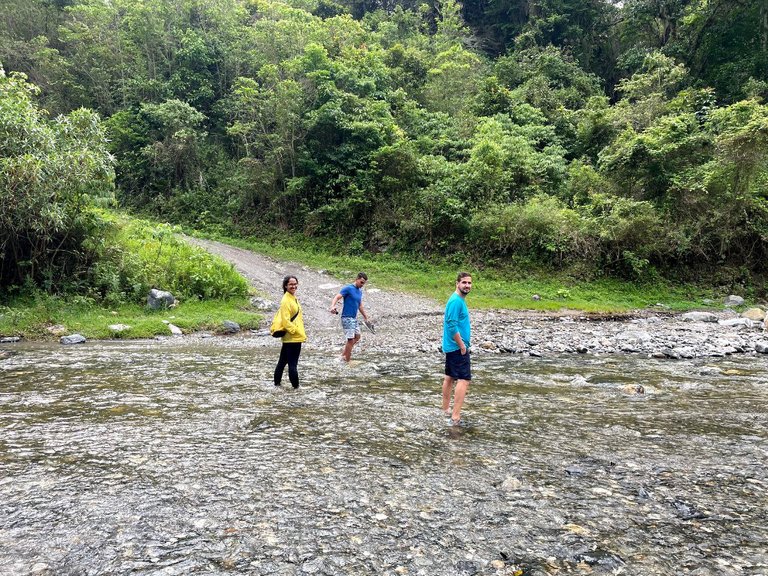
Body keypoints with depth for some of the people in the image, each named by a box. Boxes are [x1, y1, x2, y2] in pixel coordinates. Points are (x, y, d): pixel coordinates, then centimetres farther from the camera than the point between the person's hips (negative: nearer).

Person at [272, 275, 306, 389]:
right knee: (293, 363, -2)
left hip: (295, 336, 10)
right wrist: (298, 332, -18)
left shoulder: (293, 298, 14)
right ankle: (296, 386, 5)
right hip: (292, 338, -10)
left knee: (283, 361, 17)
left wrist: (301, 332, 15)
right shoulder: (286, 300, -15)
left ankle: (277, 382, 27)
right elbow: (285, 321, -20)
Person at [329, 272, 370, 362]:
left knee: (357, 337, 17)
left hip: (354, 318, 9)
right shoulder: (348, 288, -12)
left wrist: (365, 317, 31)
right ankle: (347, 361, 1)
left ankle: (344, 353, 30)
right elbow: (337, 297, -23)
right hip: (347, 318, -9)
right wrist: (332, 306, -42)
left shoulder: (360, 291, 12)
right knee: (351, 339, -9)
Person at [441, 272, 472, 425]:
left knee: (450, 377, 16)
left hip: (451, 347, 10)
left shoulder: (459, 300, 13)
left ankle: (446, 409, 27)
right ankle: (456, 417, -11)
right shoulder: (456, 301, -18)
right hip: (457, 347, -10)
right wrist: (462, 346, -17)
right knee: (464, 380, -10)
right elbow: (452, 326, -24)